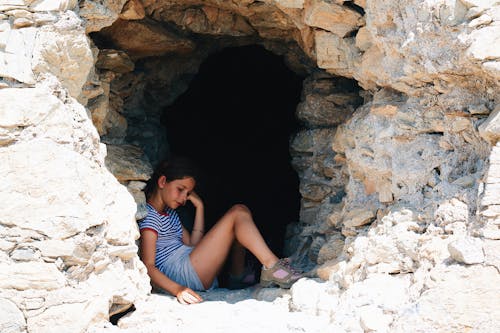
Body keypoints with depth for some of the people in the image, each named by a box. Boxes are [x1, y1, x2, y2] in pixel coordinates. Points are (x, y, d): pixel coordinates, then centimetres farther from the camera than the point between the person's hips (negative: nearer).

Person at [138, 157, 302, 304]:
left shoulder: (170, 211, 21)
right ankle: (273, 267, -23)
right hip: (180, 273, -10)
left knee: (242, 212, 15)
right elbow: (148, 266, -20)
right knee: (237, 213, -14)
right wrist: (178, 290, -34)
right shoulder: (149, 217, -10)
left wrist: (199, 206, 11)